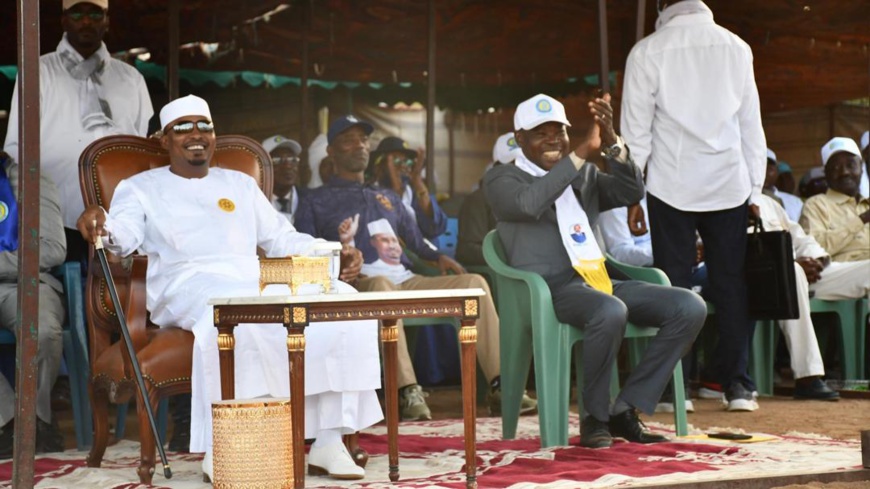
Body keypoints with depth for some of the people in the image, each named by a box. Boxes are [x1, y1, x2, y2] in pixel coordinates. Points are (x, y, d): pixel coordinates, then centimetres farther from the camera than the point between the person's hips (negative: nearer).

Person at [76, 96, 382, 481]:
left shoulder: (240, 184, 31)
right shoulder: (141, 187, 19)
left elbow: (283, 238, 29)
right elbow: (125, 233, 0)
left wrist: (334, 255, 12)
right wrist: (102, 225, -25)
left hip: (256, 282, 5)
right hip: (187, 284, -4)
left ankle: (329, 441, -19)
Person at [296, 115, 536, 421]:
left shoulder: (388, 198, 30)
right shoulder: (315, 203, 15)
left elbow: (417, 241, 23)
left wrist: (438, 257, 1)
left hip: (405, 282, 5)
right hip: (358, 285, -5)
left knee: (474, 282, -17)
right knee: (381, 283, -41)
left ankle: (498, 387, -24)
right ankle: (407, 391, -48)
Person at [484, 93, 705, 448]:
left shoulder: (586, 175, 23)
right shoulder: (501, 179, 6)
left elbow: (632, 192, 7)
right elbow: (529, 203, -18)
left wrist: (612, 143, -8)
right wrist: (583, 151, -18)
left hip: (600, 280, 7)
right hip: (550, 288, -6)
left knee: (691, 307, -13)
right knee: (611, 312, -38)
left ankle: (625, 410, -9)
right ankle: (594, 416, -15)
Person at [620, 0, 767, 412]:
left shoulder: (647, 52, -3)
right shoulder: (736, 48, 5)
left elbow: (636, 129, -3)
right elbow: (751, 124, 8)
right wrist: (754, 188, 13)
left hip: (672, 185, -2)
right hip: (729, 184, 2)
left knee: (673, 285, 3)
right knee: (731, 284, 6)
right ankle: (738, 384, 6)